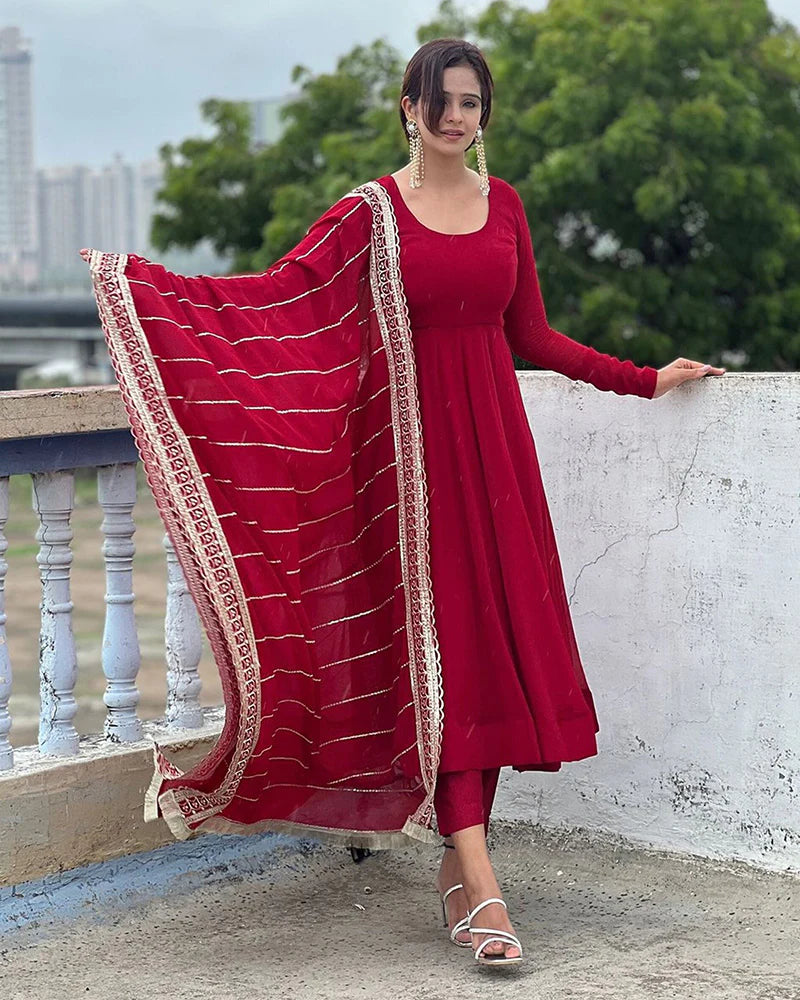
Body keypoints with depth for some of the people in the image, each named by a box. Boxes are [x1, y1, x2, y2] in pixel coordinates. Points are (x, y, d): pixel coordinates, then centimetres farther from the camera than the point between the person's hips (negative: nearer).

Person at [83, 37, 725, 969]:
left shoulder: (503, 204, 12)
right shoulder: (371, 212, 1)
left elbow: (531, 335, 17)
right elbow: (274, 292, -5)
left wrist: (645, 379, 18)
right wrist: (137, 279, -12)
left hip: (493, 438, 4)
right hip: (413, 442, -4)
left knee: (496, 638, 2)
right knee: (440, 644, -8)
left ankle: (458, 855, 13)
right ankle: (479, 888, -11)